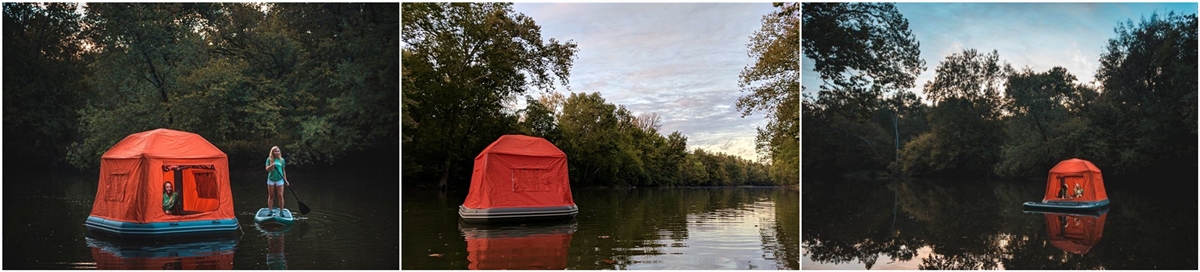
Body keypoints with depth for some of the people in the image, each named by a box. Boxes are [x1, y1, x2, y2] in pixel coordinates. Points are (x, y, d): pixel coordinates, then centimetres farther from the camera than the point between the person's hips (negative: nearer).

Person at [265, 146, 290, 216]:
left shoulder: (282, 160, 5)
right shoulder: (269, 159, 0)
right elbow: (267, 169, -8)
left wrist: (286, 180, 8)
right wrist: (271, 165, -27)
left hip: (279, 180, 0)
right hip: (271, 180, 0)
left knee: (280, 196, -5)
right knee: (271, 196, 6)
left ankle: (281, 211, 1)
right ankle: (270, 211, 13)